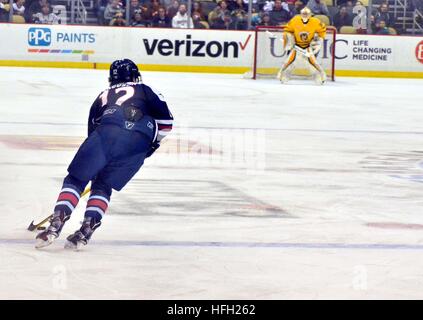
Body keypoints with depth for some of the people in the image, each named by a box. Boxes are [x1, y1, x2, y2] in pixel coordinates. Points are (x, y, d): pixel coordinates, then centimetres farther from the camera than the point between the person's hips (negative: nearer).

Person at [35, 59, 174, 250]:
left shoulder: (103, 97, 37)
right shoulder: (144, 91, 31)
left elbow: (93, 130, 38)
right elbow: (165, 120, 16)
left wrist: (95, 173, 46)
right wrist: (153, 143, 33)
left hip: (107, 131, 0)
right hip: (139, 142, 0)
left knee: (75, 179, 10)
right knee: (102, 187, 17)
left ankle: (56, 225, -9)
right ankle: (86, 230, -2)